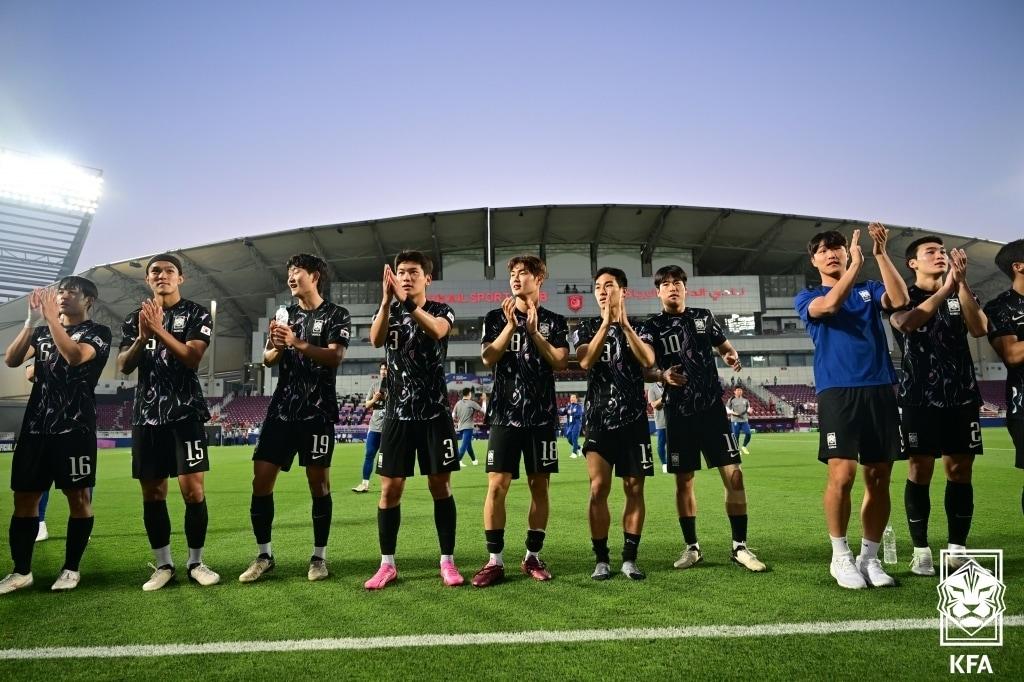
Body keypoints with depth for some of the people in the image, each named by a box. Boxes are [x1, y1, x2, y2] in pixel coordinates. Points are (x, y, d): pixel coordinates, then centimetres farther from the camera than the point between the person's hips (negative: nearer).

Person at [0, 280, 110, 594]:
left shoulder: (98, 332, 3)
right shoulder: (41, 331, 18)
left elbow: (74, 356, -18)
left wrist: (51, 317, -15)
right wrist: (32, 319, -8)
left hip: (75, 427, -5)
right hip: (35, 425, 5)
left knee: (78, 496, -1)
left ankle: (71, 568, 11)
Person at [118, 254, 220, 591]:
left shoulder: (197, 314, 2)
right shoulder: (135, 318, 13)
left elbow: (192, 357, -12)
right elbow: (123, 366, 3)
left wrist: (159, 330, -23)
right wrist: (142, 337, -14)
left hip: (186, 412, -4)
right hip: (147, 414, 4)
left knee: (193, 489, -8)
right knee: (152, 492, 6)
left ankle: (195, 562, 5)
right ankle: (163, 565, 17)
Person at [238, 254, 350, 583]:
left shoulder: (337, 315, 0)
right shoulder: (286, 315, 15)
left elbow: (335, 357, -13)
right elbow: (267, 359, 9)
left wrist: (298, 344, -26)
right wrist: (276, 347, -13)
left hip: (317, 411, -4)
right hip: (281, 409, 5)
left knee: (318, 483, -1)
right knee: (261, 480, 1)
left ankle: (319, 556, 12)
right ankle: (264, 556, 14)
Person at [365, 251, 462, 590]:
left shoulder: (442, 310, 2)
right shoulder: (388, 312, 8)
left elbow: (436, 331, -23)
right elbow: (375, 340, -15)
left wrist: (407, 302, -34)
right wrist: (387, 300, -30)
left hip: (435, 413, -1)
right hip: (398, 414, 2)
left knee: (440, 485, 2)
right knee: (390, 488, 1)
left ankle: (447, 561, 12)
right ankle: (387, 565, 13)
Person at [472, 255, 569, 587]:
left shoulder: (554, 321, 8)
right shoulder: (496, 318, 8)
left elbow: (560, 363, -4)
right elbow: (488, 359, -4)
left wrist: (533, 332, -12)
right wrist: (511, 325, -13)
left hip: (542, 415, 1)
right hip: (505, 414, 0)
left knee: (539, 487, 5)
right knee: (496, 485, -5)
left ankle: (533, 557, 17)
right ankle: (495, 561, 4)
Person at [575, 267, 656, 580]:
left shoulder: (638, 328, 8)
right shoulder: (586, 329, 7)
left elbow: (648, 360, -13)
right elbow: (586, 361, -13)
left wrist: (624, 323, -17)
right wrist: (606, 323, -17)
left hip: (634, 420, 1)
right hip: (599, 420, -1)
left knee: (634, 489, 3)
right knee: (598, 489, -5)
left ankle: (629, 558, 13)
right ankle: (601, 559, 5)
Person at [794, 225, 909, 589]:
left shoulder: (869, 289, 18)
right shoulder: (807, 297, 11)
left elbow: (900, 300, -5)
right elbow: (829, 305, -13)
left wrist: (881, 254, -9)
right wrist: (856, 264, -11)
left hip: (880, 389, 3)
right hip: (837, 392, -3)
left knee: (879, 478, 4)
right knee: (842, 475, -12)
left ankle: (869, 557, 18)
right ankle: (841, 556, 6)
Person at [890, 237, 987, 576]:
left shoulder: (961, 294, 13)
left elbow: (979, 328, -6)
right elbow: (906, 322, -19)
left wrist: (961, 283, -15)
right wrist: (945, 288, -22)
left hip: (961, 395, 3)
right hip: (920, 397, -3)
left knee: (960, 472, 4)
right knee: (919, 472, -3)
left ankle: (957, 549, 13)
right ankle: (921, 551, 4)